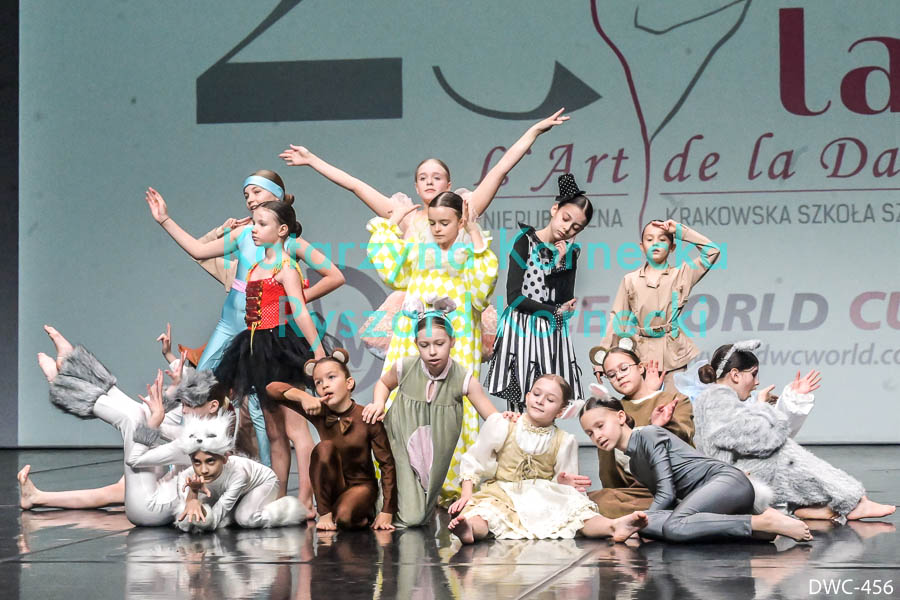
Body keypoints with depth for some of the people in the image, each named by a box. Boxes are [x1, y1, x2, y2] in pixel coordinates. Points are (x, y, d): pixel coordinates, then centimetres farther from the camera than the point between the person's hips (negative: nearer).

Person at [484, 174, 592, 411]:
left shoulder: (570, 251, 11)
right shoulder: (526, 242, -1)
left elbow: (566, 303, 2)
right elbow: (514, 298, -6)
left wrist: (560, 263, -6)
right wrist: (556, 311, -4)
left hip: (552, 336, 4)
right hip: (521, 332, -4)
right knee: (519, 407, -10)